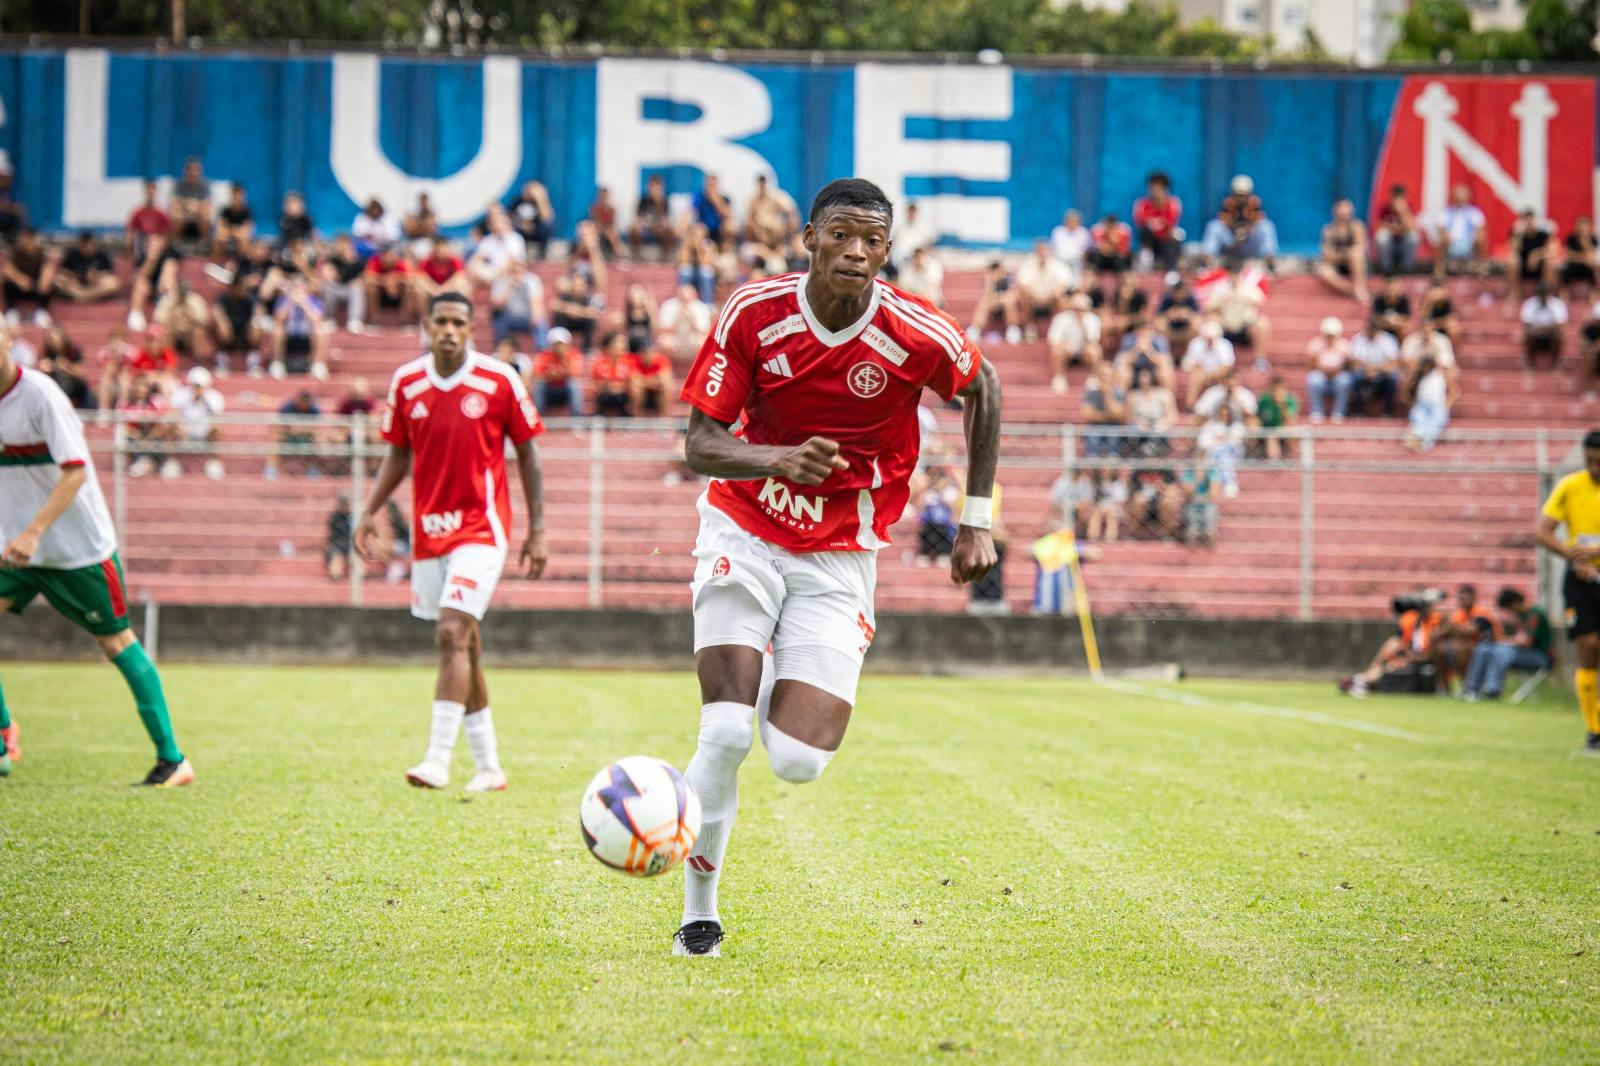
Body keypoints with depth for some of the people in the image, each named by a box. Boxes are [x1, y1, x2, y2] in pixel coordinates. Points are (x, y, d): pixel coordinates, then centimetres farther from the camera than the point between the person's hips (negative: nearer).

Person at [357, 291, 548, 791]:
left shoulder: (500, 382, -6)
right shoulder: (406, 383, 3)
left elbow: (527, 454, 1)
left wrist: (537, 531, -1)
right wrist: (370, 512, 4)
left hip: (481, 529, -4)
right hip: (428, 532, 5)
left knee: (453, 634, -18)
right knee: (460, 644, 9)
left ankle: (438, 760, -21)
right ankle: (489, 767, 19)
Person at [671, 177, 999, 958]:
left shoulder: (918, 335, -14)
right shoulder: (754, 313, -13)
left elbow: (982, 390, 7)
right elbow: (699, 445, -13)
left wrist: (977, 521, 7)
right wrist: (779, 460, -34)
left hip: (839, 557, 0)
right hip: (745, 533, 0)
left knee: (798, 761, -12)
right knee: (726, 732, -18)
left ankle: (780, 691, 26)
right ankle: (698, 913, 2)